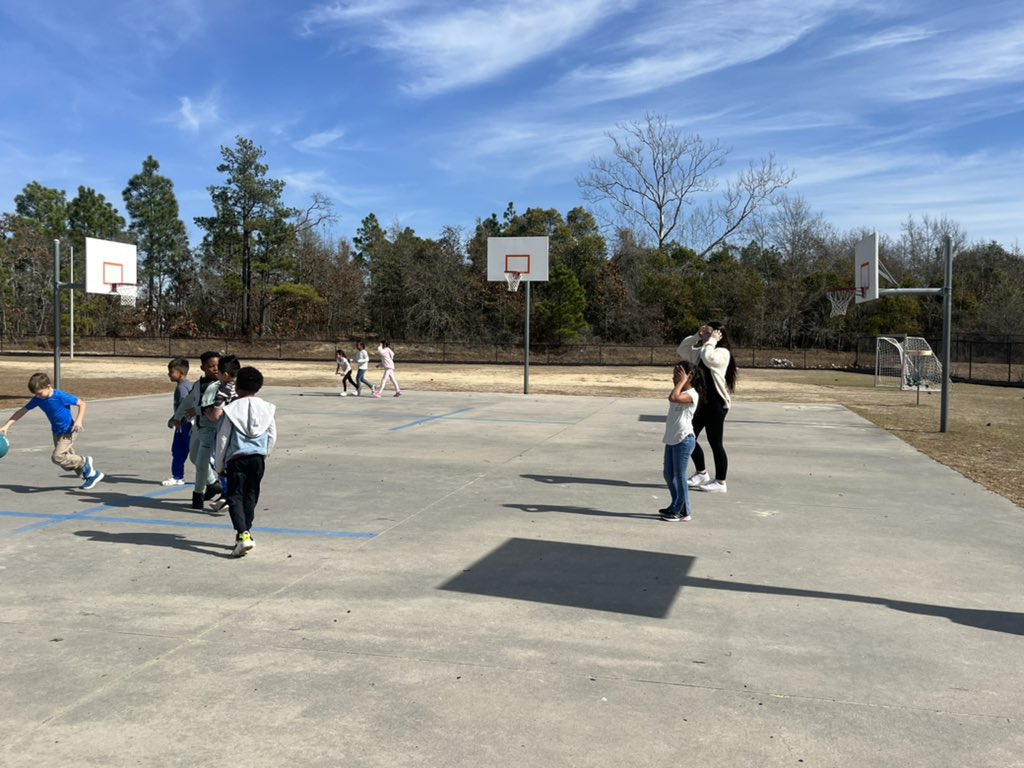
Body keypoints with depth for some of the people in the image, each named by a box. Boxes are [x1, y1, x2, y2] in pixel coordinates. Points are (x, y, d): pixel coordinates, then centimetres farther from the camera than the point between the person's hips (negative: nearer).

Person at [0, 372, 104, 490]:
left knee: (57, 457, -19)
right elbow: (22, 411, -1)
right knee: (68, 459, 11)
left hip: (68, 432, -8)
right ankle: (93, 474, 24)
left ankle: (84, 462, 1)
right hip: (57, 433, 8)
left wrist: (79, 420, -28)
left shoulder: (61, 397, -23)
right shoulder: (38, 399, -6)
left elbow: (82, 403, -16)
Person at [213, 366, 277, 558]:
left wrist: (219, 464, 6)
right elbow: (272, 436, 8)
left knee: (235, 497, -2)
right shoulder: (266, 408, 2)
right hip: (258, 458, 4)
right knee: (251, 496, 16)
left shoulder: (232, 409, -8)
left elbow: (223, 438, -4)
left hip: (237, 458, -4)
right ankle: (246, 532, 23)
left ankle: (243, 535, -18)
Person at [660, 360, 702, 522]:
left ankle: (683, 511, 8)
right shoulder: (680, 392, 13)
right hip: (672, 440, 10)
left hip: (684, 440, -9)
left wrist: (682, 381, -25)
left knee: (679, 475, -3)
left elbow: (673, 397, -34)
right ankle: (676, 506, 29)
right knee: (668, 474, 15)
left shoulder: (691, 395, -16)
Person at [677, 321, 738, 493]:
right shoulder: (701, 351, 14)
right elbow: (682, 350, 15)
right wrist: (697, 335, 7)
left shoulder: (722, 353, -12)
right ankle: (701, 474, 31)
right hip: (701, 401, 9)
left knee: (715, 443, -2)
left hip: (716, 403, -9)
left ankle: (720, 483, 8)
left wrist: (712, 340, -17)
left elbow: (708, 358, -30)